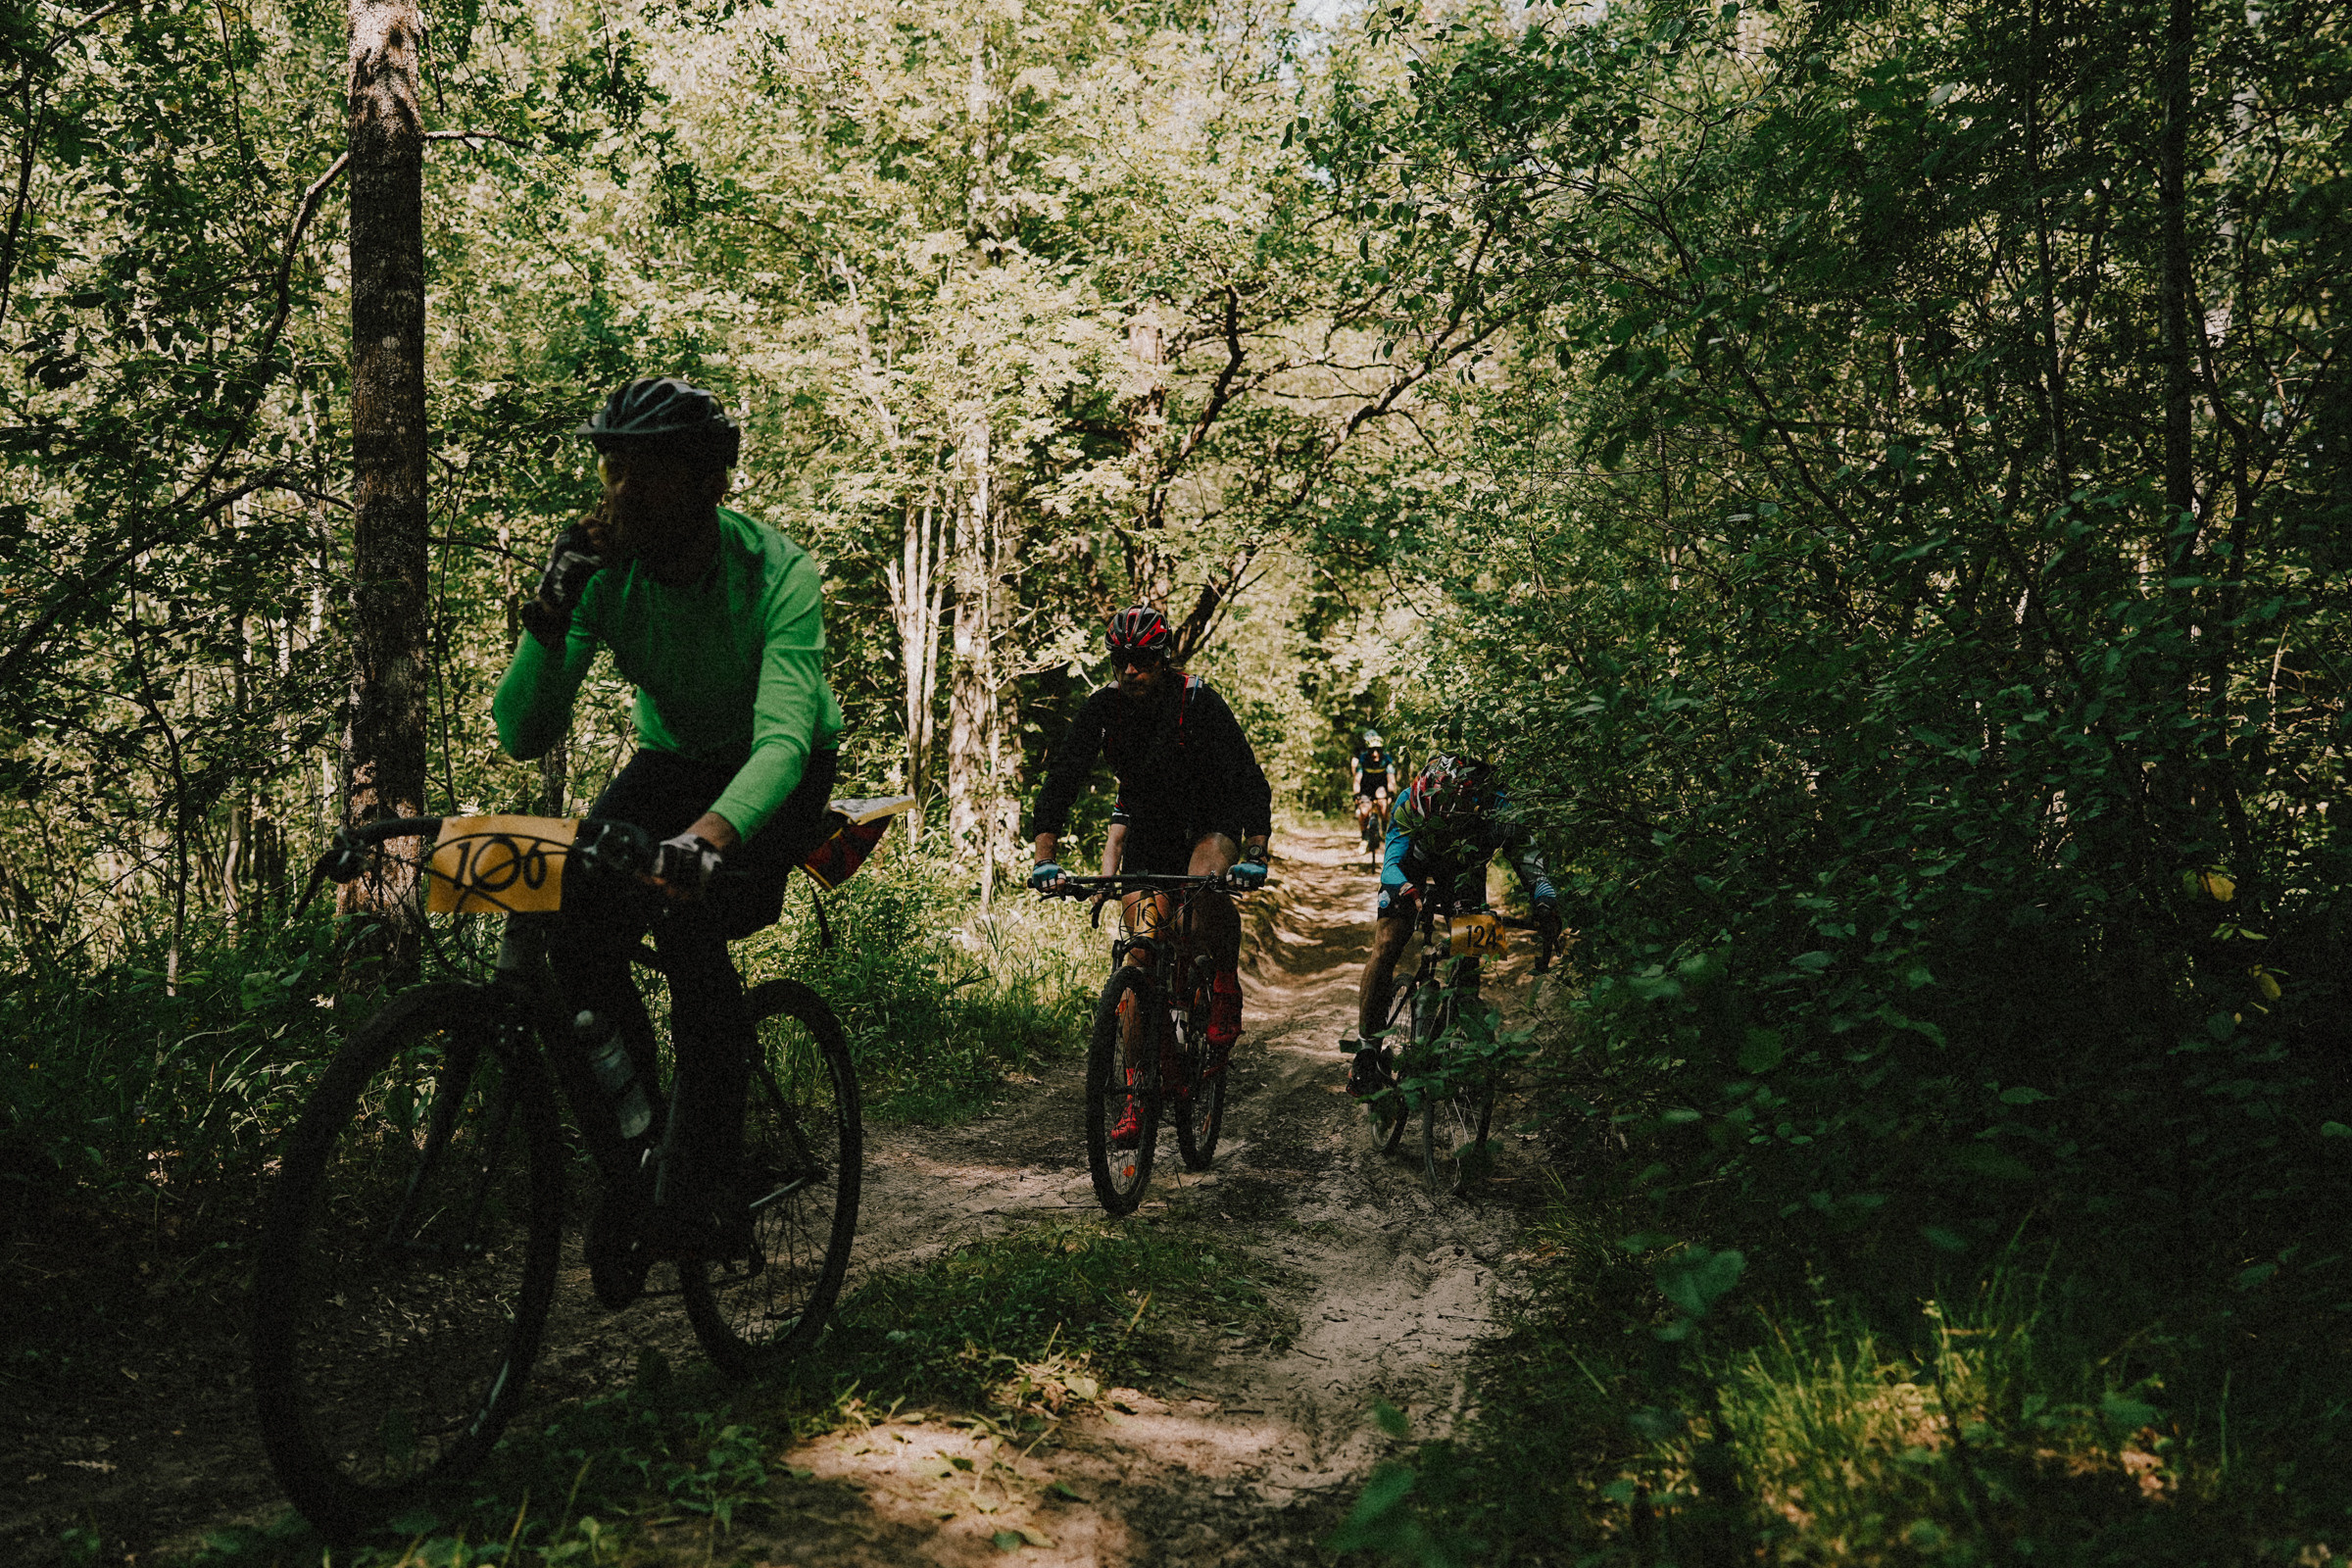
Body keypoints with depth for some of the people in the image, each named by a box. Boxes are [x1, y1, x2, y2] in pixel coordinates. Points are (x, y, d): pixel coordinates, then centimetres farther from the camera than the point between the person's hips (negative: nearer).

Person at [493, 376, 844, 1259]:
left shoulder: (774, 573, -30)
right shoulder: (605, 574, -18)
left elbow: (783, 736, -46)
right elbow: (524, 736, -22)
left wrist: (711, 834, -65)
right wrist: (550, 616, -37)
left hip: (777, 775, -4)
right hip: (672, 760, 4)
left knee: (687, 919, -31)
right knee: (574, 917, -22)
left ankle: (698, 1199, -20)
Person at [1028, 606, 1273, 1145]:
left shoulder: (1199, 701, -25)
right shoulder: (1104, 706, -17)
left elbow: (1249, 778, -28)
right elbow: (1062, 776, -19)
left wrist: (1254, 856, -41)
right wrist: (1045, 857, -31)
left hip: (1211, 820, -3)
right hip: (1147, 825, 3)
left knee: (1206, 884, -37)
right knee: (1140, 955, -5)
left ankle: (1226, 990, -10)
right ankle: (1137, 1091, 4)